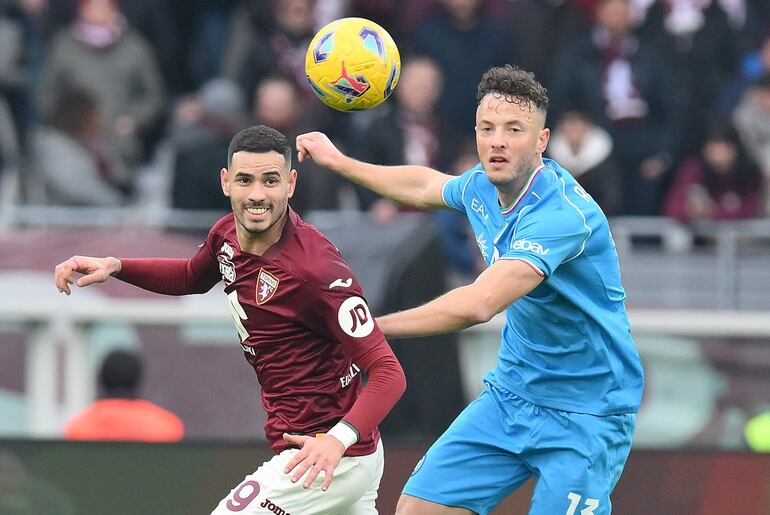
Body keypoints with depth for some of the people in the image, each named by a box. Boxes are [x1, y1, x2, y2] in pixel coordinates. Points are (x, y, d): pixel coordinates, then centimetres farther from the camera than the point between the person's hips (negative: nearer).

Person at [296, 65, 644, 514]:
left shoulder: (563, 214, -28)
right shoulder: (482, 186, 0)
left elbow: (478, 305, -38)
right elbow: (426, 186, 27)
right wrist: (337, 160, 34)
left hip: (584, 414, -8)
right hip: (511, 394, 8)